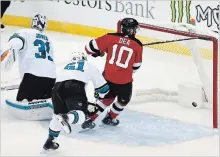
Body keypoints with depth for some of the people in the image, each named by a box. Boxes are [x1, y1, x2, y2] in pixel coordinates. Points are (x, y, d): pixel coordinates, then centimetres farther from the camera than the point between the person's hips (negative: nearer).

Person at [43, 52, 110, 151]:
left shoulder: (67, 66, 40)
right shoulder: (89, 66, 30)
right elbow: (103, 87, 29)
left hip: (58, 86, 5)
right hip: (75, 86, -5)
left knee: (58, 114, 24)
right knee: (82, 114, -11)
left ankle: (50, 142, 25)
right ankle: (66, 118, -42)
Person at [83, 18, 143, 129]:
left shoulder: (111, 37, -3)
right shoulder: (137, 45, -3)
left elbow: (91, 46, -2)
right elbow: (136, 65, 8)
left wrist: (97, 52, 20)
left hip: (108, 77, 3)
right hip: (124, 80, -3)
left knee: (106, 97, 27)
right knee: (123, 100, 27)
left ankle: (90, 118, 22)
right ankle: (109, 118, 38)